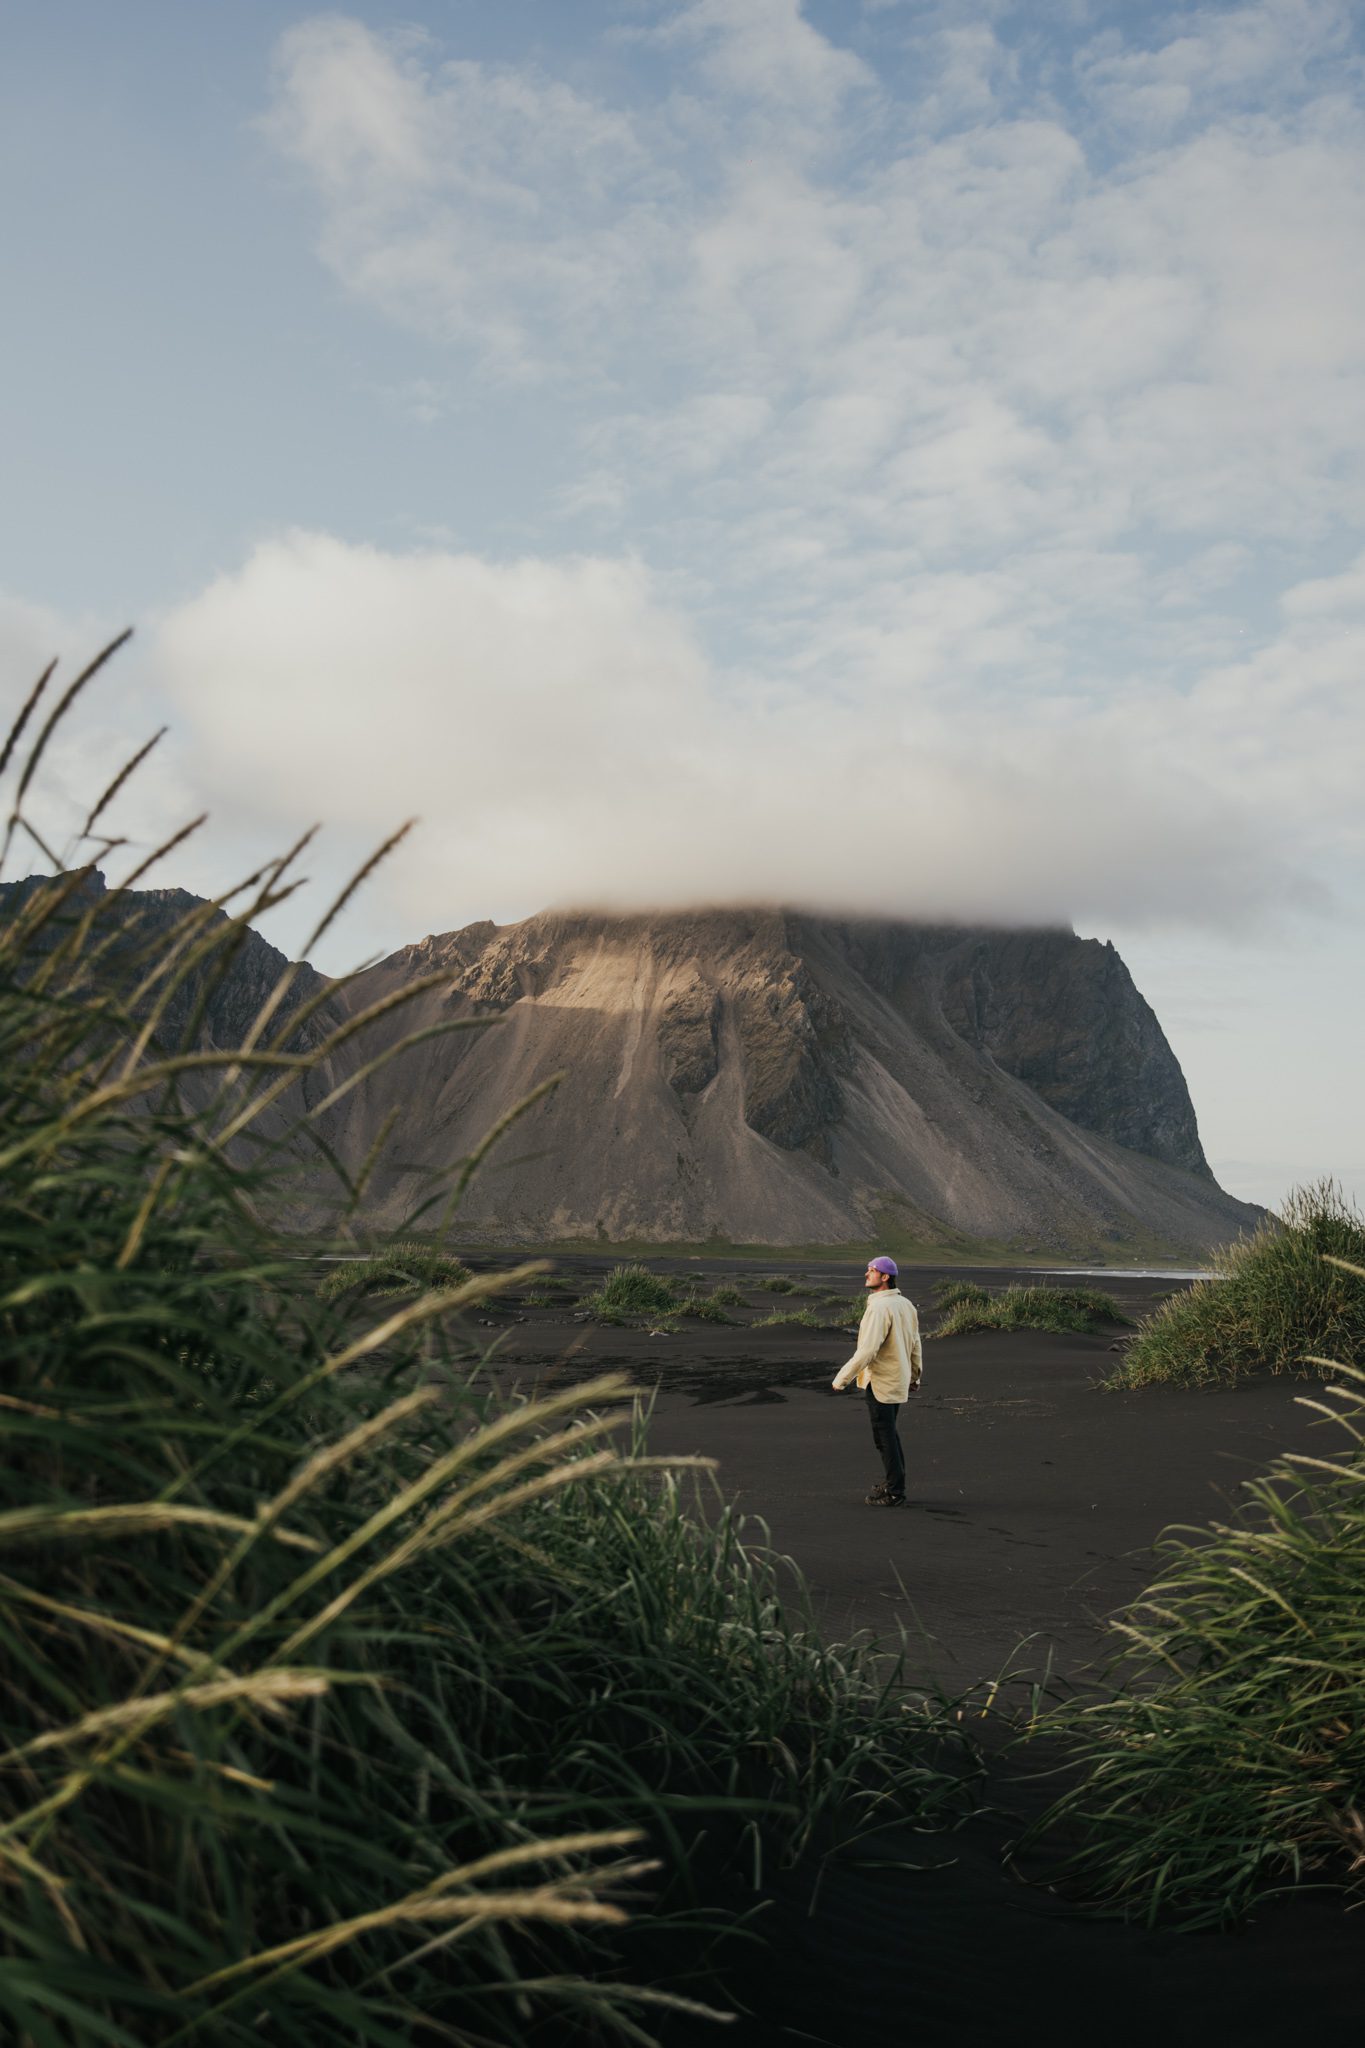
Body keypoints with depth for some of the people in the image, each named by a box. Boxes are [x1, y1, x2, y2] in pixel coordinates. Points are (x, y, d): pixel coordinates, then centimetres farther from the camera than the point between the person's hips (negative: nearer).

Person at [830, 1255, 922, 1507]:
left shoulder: (880, 1308, -21)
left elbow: (868, 1350, -25)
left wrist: (841, 1378, -18)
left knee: (884, 1436, 1)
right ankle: (894, 1483, 30)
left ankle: (894, 1493, 8)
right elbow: (916, 1345, 13)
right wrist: (915, 1377, 25)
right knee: (889, 1432, 20)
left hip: (880, 1382, -9)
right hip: (899, 1380, 9)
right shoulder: (906, 1305, 6)